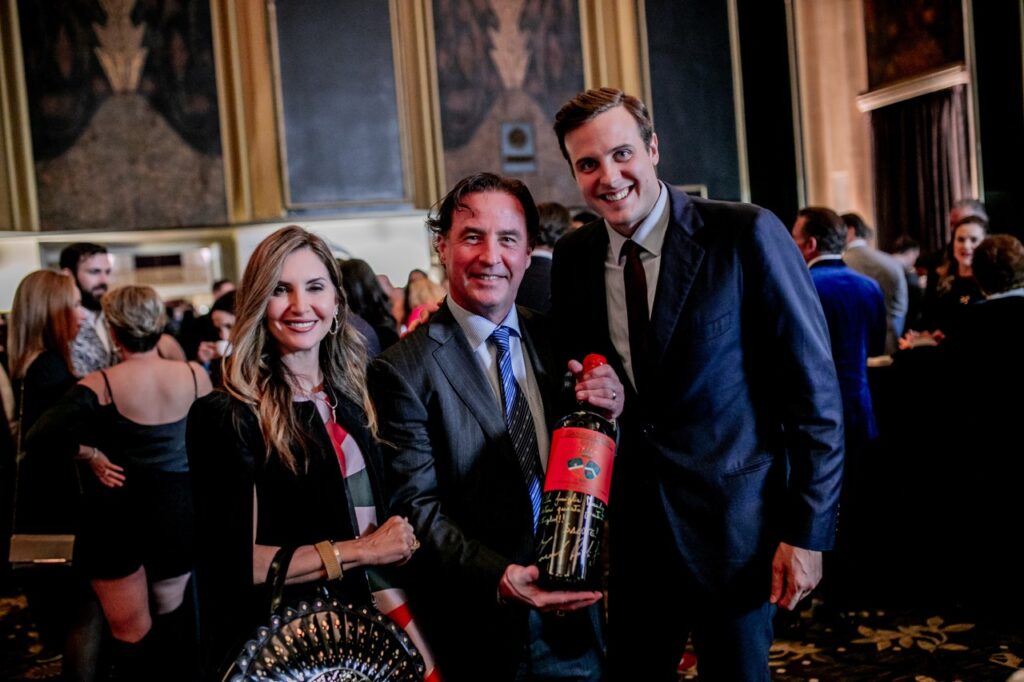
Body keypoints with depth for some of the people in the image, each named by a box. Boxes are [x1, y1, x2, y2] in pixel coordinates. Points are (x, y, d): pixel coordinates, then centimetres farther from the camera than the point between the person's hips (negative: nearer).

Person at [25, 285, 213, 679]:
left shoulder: (101, 385, -16)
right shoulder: (194, 376, -7)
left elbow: (40, 437, -26)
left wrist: (92, 455, -14)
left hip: (118, 514, -3)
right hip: (178, 509, 3)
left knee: (131, 633, 13)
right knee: (172, 614, 24)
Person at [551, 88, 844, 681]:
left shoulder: (747, 236, -13)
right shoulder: (573, 258, 2)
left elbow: (813, 390, -11)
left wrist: (808, 532, -11)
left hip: (735, 524, -4)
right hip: (635, 526, 4)